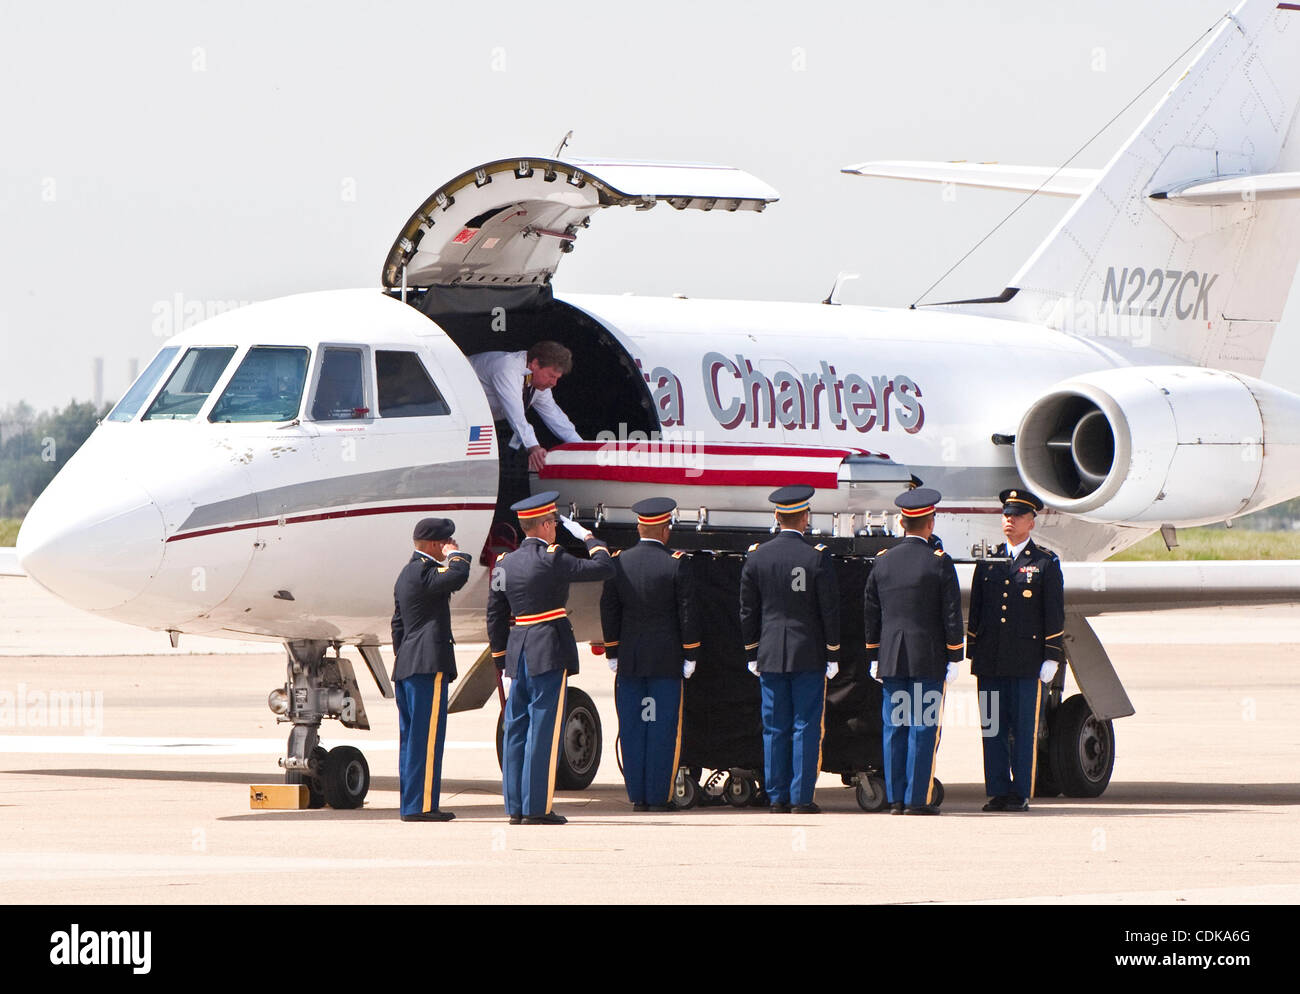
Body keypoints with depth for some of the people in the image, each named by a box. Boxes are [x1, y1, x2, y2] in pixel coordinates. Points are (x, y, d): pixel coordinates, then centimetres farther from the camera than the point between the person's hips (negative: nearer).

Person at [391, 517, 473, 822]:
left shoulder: (407, 574, 21)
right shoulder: (423, 571, -11)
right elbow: (457, 576, -28)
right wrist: (454, 554, -9)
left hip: (406, 667, 11)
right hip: (428, 664, -11)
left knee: (411, 736, 11)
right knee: (426, 736, -10)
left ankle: (411, 804, 13)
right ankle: (421, 805, -12)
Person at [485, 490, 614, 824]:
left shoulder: (505, 564, 10)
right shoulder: (551, 559, -11)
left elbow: (495, 615, 14)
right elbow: (605, 568, -8)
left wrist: (502, 659, 21)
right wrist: (589, 538, 9)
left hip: (517, 654, 7)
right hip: (549, 653, -7)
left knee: (516, 730, 9)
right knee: (544, 731, -5)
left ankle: (516, 806, 12)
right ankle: (537, 807, -5)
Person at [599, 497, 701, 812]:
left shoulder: (619, 563, 1)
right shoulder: (677, 564, -9)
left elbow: (609, 611, 4)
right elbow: (686, 612, -7)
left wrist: (613, 653, 12)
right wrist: (690, 655, 1)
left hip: (629, 659, 3)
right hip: (666, 661, -3)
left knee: (632, 729, 7)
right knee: (663, 729, 1)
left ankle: (637, 796, 9)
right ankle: (658, 796, 1)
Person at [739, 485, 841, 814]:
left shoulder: (757, 557, 0)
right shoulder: (818, 557, -10)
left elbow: (747, 611, 6)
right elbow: (830, 610, -7)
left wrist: (752, 654, 15)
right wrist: (832, 654, 2)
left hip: (770, 655, 3)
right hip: (809, 654, -3)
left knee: (775, 728, 7)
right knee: (806, 727, 1)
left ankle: (777, 797, 8)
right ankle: (801, 798, -1)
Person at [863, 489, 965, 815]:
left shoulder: (883, 561, 5)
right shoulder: (939, 562, -7)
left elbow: (870, 613, 10)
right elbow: (952, 614, -7)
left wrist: (874, 658, 17)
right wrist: (954, 658, 0)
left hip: (891, 661, 4)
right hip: (929, 659, -4)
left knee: (894, 729, 7)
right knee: (923, 728, -2)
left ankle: (895, 798, 7)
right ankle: (916, 799, -5)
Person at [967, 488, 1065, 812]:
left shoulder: (1045, 563, 3)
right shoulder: (988, 562, 14)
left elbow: (1054, 615, 1)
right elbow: (975, 611, 17)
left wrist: (1051, 659, -5)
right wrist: (973, 653, 12)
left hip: (1028, 662, -4)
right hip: (991, 662, 4)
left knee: (1025, 730, -2)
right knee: (993, 728, 4)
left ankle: (1021, 794, 1)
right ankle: (997, 793, 8)